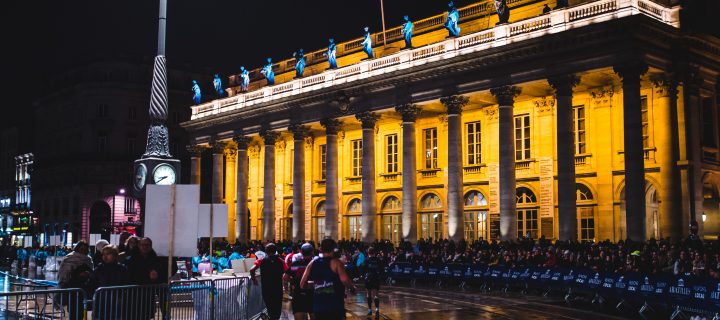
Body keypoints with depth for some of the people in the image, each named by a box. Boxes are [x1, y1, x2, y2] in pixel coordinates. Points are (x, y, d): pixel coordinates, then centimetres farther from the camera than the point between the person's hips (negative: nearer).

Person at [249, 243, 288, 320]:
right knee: (277, 307, 13)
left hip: (266, 288, 0)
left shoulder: (262, 260, 0)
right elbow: (286, 272, -7)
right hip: (278, 287, 0)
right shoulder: (280, 261, 1)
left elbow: (252, 270, -12)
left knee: (269, 306, 13)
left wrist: (254, 279, 2)